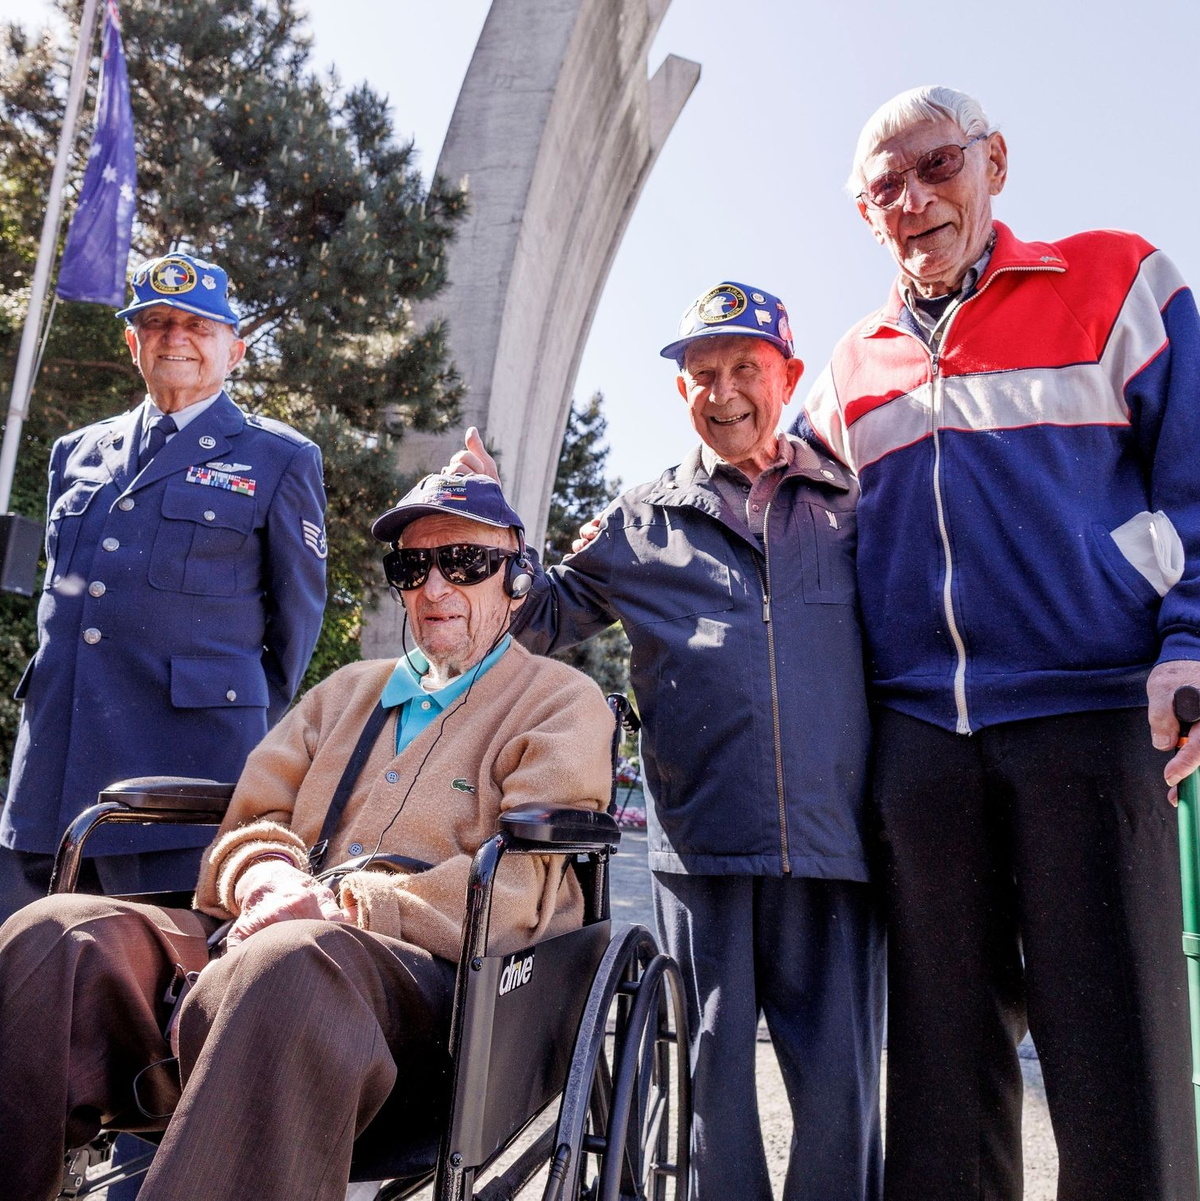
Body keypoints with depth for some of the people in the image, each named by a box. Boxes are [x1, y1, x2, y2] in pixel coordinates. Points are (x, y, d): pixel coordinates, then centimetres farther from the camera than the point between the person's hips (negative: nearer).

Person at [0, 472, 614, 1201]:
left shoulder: (563, 702, 10)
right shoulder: (349, 690, 29)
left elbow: (525, 888, -3)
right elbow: (254, 817, 22)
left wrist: (352, 907, -13)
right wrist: (262, 870, -3)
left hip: (435, 973, -5)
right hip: (265, 943, 6)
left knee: (288, 961, -39)